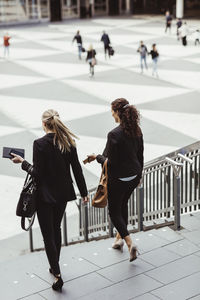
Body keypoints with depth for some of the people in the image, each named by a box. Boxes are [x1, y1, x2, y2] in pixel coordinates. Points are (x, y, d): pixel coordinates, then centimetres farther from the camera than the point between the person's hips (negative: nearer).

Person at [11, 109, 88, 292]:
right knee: (56, 229, 22)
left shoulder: (40, 144, -16)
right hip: (63, 193, 6)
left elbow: (37, 173, -16)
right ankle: (55, 266, 34)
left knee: (48, 235, 2)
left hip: (45, 195, -5)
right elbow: (77, 169, 1)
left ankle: (57, 275, -2)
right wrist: (84, 192, 8)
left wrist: (23, 162, 0)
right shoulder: (68, 142, -2)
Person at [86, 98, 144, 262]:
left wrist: (97, 157, -5)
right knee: (123, 205, 27)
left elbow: (111, 163, -22)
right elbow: (140, 156, 8)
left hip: (118, 179, -7)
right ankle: (120, 237, 40)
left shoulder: (114, 134, -24)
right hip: (133, 176, 7)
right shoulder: (137, 130, -2)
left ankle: (130, 243, -4)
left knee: (114, 211, 9)